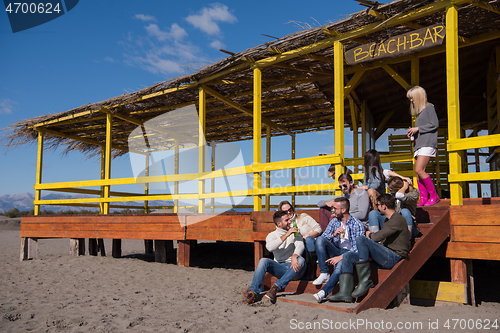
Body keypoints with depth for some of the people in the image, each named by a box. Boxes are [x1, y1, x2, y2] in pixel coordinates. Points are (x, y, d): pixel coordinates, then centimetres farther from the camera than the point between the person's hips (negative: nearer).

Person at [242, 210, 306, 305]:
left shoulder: (294, 232, 13)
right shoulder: (272, 235, 8)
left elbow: (300, 246, -6)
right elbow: (269, 247, -16)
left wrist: (294, 256, -28)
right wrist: (286, 235, -18)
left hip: (293, 268, 0)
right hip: (279, 267, 0)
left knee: (301, 261, -33)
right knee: (263, 261, -27)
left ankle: (276, 287, -32)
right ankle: (253, 292, -26)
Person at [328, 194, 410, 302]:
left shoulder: (398, 219, -11)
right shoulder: (387, 220, 22)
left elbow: (377, 237, -17)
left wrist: (369, 235, 4)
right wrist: (371, 235, 4)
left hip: (394, 258, -10)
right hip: (385, 257, 10)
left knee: (361, 239, -26)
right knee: (348, 256, -1)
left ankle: (364, 281, -22)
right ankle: (345, 293, -12)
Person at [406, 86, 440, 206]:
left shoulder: (429, 107, 1)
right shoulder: (419, 111, 25)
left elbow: (435, 124, -10)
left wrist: (418, 128, -8)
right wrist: (413, 133, 11)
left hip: (428, 143, -9)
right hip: (419, 144, 9)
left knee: (419, 170, -19)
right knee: (418, 173, -1)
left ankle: (434, 195, -11)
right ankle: (423, 199, -2)